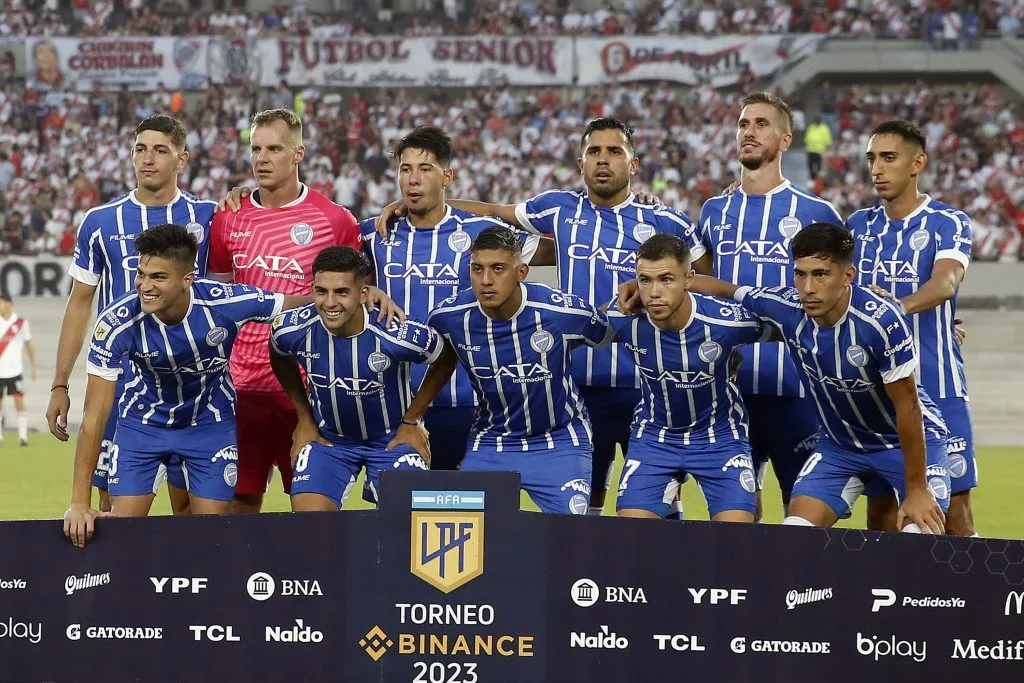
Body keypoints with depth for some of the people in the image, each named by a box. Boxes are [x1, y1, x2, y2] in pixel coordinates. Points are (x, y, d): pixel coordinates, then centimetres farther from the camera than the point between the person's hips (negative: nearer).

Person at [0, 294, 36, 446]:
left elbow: (29, 345, 10)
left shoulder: (21, 323, 1)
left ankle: (23, 436, -8)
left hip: (15, 370, -2)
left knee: (19, 402, -8)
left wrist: (33, 366, 8)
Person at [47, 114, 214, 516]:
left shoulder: (206, 218, 4)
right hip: (118, 381, 0)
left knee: (189, 503, 1)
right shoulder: (101, 222, 5)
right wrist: (60, 385, 4)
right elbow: (79, 304, 10)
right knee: (115, 502, 0)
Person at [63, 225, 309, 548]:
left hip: (211, 421, 0)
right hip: (143, 421, 0)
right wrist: (79, 503, -27)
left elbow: (311, 303, -12)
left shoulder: (227, 302, -30)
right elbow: (95, 416, -26)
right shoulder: (116, 324, -30)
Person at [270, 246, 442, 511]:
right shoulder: (293, 330, -21)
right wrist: (304, 417, 7)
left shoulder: (400, 336, -30)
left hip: (392, 438, -2)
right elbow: (280, 357, 6)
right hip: (327, 438, 2)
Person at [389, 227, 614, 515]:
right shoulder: (449, 316, -13)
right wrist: (410, 421, 12)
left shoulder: (566, 312, -24)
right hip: (489, 443, 2)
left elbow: (608, 334, 0)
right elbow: (442, 362, 10)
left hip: (560, 440, -2)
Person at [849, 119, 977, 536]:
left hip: (937, 389, -4)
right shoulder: (858, 226, 11)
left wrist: (901, 306, -42)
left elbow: (945, 282, -22)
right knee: (880, 507, 6)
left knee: (953, 512, -4)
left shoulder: (948, 224, -5)